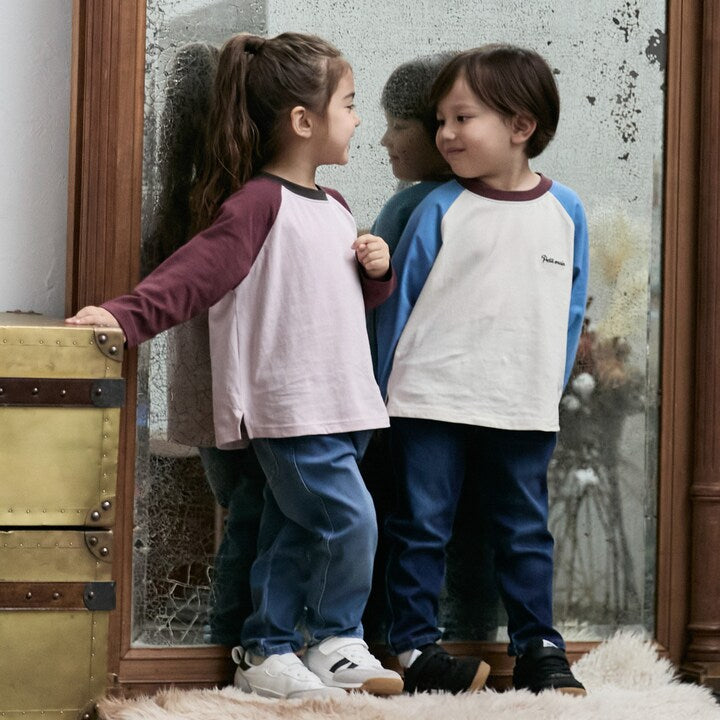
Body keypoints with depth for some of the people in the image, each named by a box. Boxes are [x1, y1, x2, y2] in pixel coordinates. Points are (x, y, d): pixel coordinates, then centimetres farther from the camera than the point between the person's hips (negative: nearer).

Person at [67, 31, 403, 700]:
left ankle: (266, 652, 20)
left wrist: (377, 270, 6)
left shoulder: (334, 210, 17)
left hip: (339, 406, 8)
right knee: (348, 520, -11)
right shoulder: (259, 203, -12)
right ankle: (334, 643, 7)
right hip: (289, 409, -8)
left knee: (294, 532, 12)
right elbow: (197, 268, -22)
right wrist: (129, 314, -35)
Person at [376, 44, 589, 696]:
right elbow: (400, 299, 1)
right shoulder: (440, 210, -4)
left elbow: (570, 310, 10)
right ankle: (414, 645, 13)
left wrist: (552, 385, 9)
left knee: (526, 530, 10)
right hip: (432, 398, -2)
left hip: (524, 409, 2)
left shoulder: (565, 211, 2)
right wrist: (387, 386, 2)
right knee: (422, 525, 4)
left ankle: (538, 646, 19)